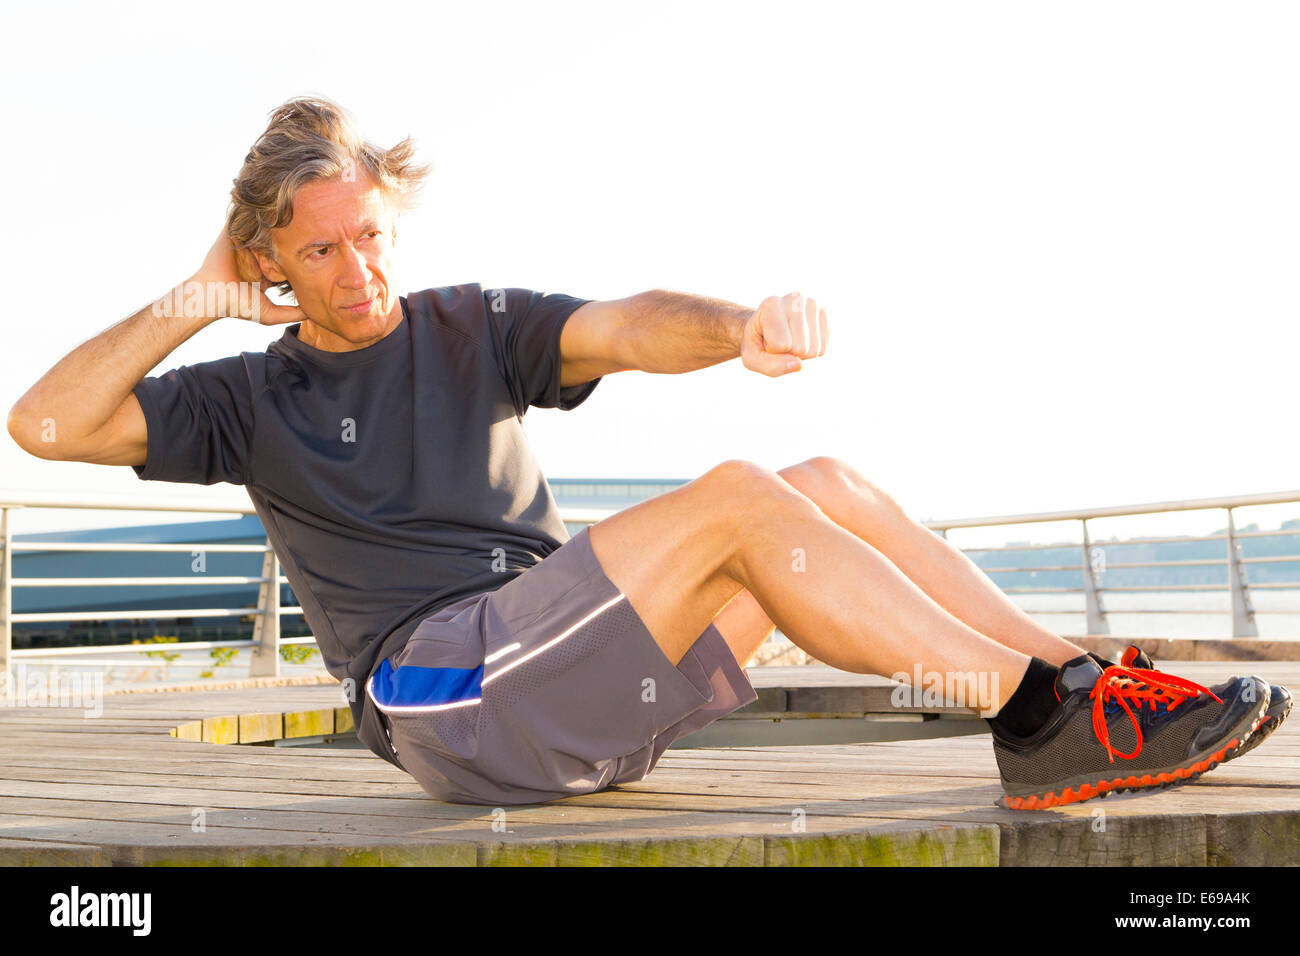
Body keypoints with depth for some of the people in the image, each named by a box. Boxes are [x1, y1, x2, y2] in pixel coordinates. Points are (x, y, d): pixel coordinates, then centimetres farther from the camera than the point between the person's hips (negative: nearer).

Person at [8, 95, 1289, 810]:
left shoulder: (467, 329, 17)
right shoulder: (250, 397, 10)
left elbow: (624, 329, -2)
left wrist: (736, 327, -24)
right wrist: (196, 300, 0)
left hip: (577, 686, 5)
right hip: (438, 692, -5)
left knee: (823, 487, -11)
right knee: (737, 499, -24)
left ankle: (1081, 687, -17)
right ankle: (1048, 717, -25)